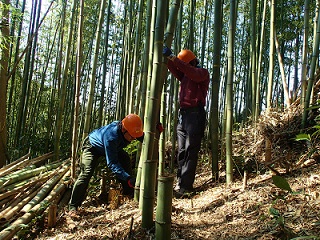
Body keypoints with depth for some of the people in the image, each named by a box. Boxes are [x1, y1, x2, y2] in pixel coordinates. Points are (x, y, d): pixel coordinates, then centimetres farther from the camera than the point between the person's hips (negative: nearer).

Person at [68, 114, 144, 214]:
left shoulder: (131, 130, -27)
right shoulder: (111, 136, -47)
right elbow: (112, 164, -45)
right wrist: (128, 179, -54)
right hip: (93, 147, -7)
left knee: (125, 160, -5)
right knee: (86, 173, -20)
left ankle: (129, 193, 8)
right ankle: (73, 206, -11)